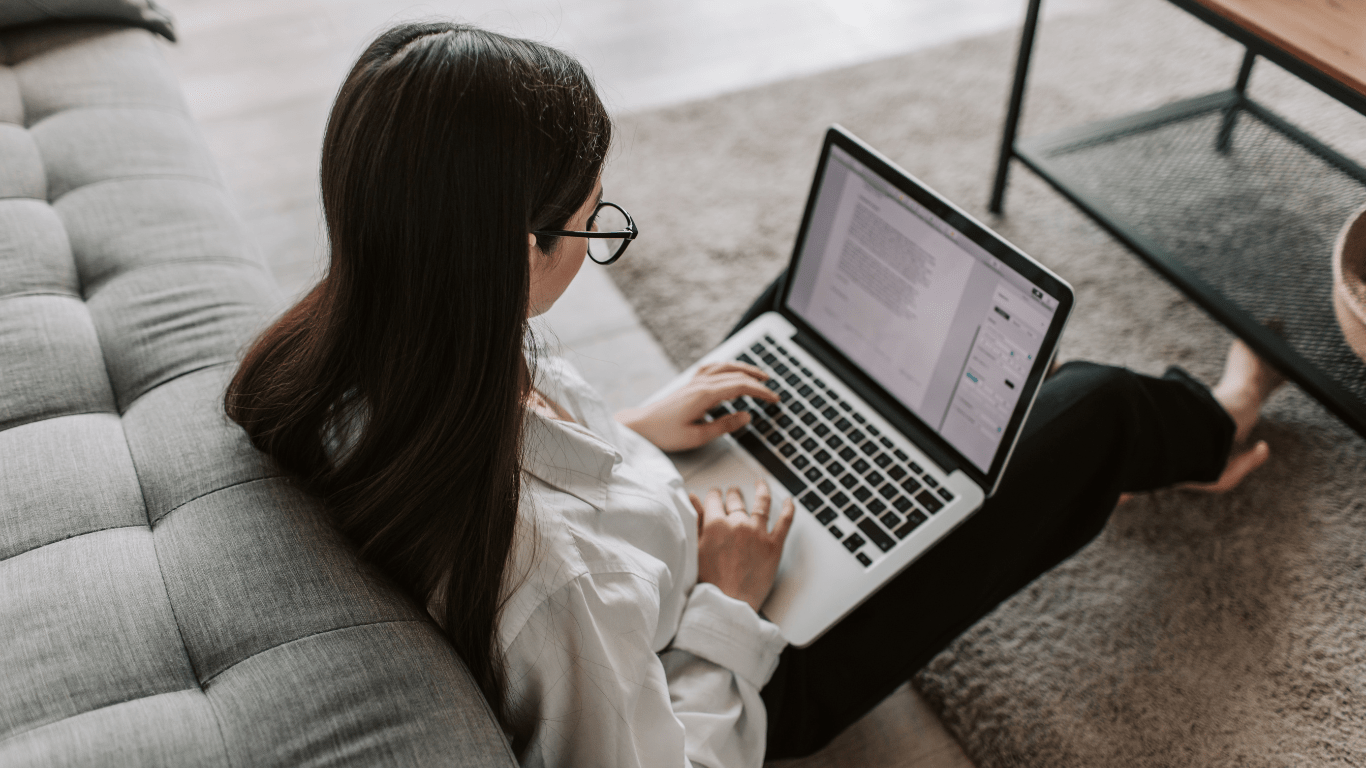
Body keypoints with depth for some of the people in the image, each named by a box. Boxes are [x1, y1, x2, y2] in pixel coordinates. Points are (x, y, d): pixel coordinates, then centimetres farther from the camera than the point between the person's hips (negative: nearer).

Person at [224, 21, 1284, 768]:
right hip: (763, 670, -6)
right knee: (1088, 409, 1)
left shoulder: (341, 363, -21)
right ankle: (1201, 432, 44)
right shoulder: (548, 568, -45)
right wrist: (727, 605, -20)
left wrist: (630, 433, 0)